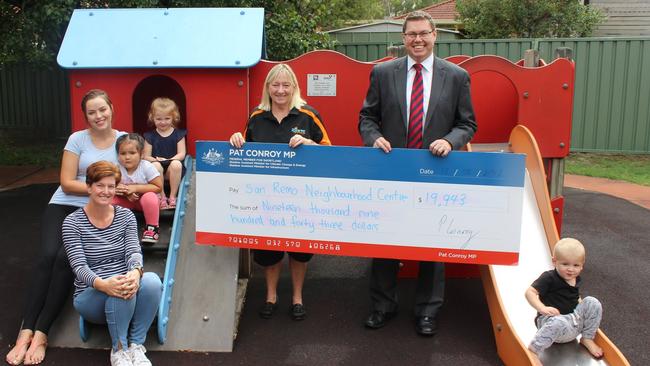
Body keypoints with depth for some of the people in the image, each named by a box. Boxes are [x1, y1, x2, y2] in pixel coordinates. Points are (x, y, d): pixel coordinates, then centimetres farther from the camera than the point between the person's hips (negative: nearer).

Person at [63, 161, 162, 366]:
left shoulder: (126, 216, 6)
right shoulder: (72, 223, -4)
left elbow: (134, 251, -8)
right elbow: (79, 267, -14)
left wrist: (135, 272, -34)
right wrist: (102, 284, -37)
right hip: (90, 297, -2)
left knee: (152, 281, -31)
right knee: (119, 290, -37)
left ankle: (136, 345, -16)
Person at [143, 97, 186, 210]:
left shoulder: (178, 134, 7)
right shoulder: (150, 136, 9)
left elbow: (182, 154, -1)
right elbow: (146, 156, 5)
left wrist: (169, 160, -18)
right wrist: (156, 159, -16)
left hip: (172, 168, 0)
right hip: (157, 166, 1)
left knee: (176, 164, -34)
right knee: (156, 165, -33)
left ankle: (172, 197, -19)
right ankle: (162, 198, -19)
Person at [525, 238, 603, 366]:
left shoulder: (576, 279, 11)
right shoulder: (549, 278, -12)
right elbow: (530, 292, -20)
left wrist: (583, 307, 11)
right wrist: (542, 308, -33)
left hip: (575, 322, 7)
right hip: (552, 318, -7)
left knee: (592, 302, -7)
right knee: (559, 323, -41)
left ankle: (587, 338, 7)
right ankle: (532, 351, -31)